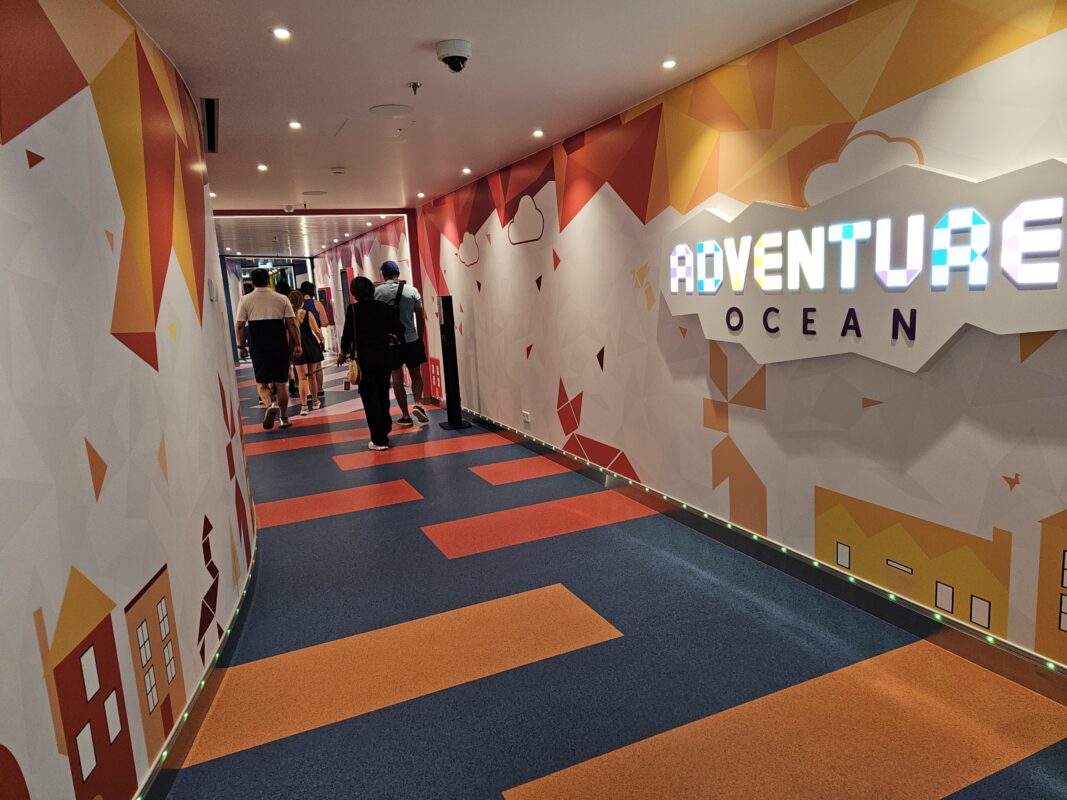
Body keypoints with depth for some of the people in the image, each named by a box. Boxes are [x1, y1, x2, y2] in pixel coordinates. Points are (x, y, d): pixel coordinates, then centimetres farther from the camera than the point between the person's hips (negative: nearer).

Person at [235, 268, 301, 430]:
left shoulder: (245, 300, 1)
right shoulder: (282, 299, 2)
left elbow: (240, 326, 0)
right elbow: (292, 324, 0)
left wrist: (241, 346, 9)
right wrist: (297, 345, 5)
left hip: (259, 348, -1)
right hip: (280, 347, 1)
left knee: (261, 382, 11)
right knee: (281, 383, 11)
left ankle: (270, 406, -18)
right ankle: (284, 418, 16)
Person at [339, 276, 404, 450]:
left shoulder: (353, 309, -9)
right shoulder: (383, 307, 1)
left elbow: (348, 335, -10)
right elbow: (399, 330, 1)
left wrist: (343, 352, 8)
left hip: (364, 359, -4)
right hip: (384, 356, 4)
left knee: (370, 398, 2)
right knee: (383, 395, 20)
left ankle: (379, 440, 3)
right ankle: (385, 428, 34)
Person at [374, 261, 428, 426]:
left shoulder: (377, 292, -3)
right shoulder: (412, 290, -2)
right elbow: (420, 318, 2)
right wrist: (420, 338, 14)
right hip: (411, 340, 0)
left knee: (397, 379, 9)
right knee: (416, 375, 15)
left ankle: (405, 415, 13)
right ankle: (418, 404, -5)